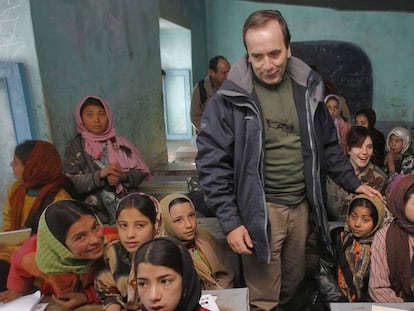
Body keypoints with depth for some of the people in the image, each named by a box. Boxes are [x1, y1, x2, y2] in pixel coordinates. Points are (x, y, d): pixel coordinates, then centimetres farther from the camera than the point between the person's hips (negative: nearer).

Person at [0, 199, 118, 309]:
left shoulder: (110, 240, -34)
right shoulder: (33, 257, -31)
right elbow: (20, 268, -3)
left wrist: (88, 297, -26)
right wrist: (19, 290, 12)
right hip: (48, 302, 2)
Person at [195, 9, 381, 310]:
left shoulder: (308, 88, 2)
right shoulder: (230, 98, -12)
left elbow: (328, 145, 14)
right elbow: (212, 163, -12)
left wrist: (354, 183, 11)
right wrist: (230, 221, -15)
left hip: (301, 205, 5)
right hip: (260, 212, -4)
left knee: (294, 286, 22)